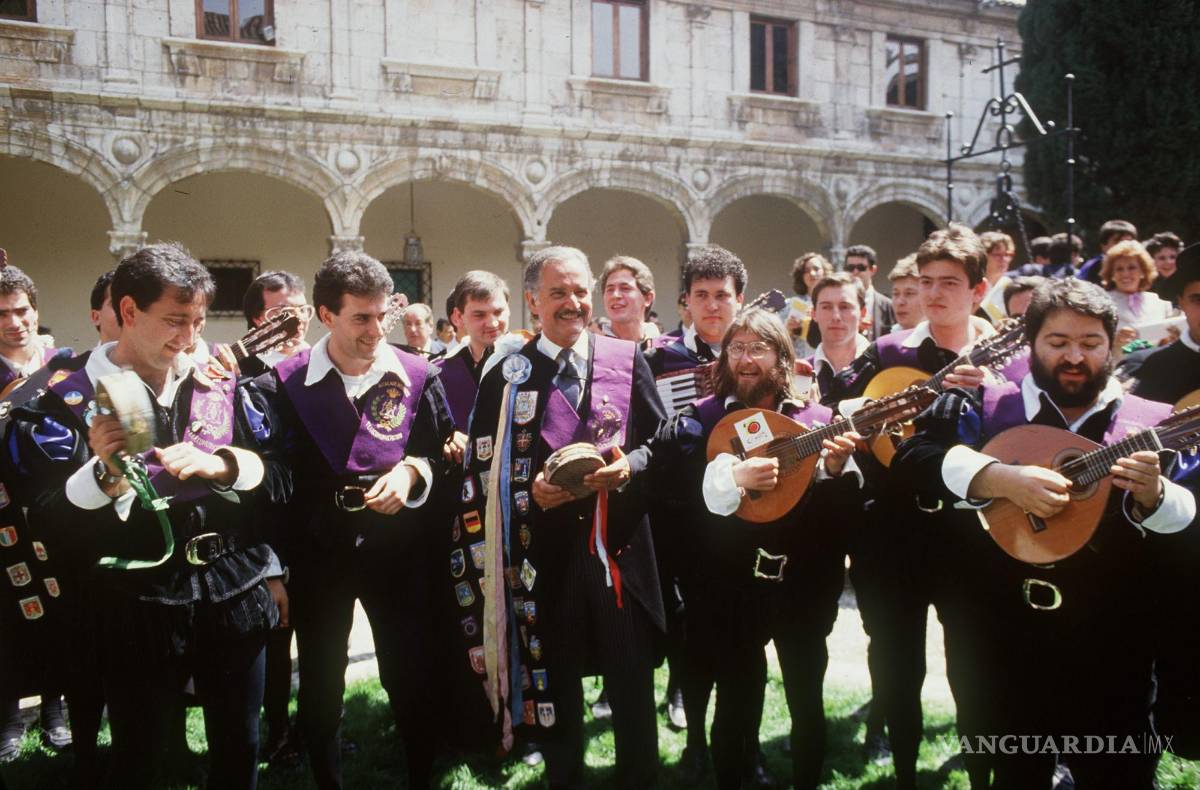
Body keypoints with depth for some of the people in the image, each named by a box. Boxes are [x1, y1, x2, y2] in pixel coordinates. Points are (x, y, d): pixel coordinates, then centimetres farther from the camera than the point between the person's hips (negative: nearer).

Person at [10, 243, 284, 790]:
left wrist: (219, 464, -15)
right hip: (139, 608, -3)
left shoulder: (220, 383, 5)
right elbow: (50, 523, -9)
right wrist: (104, 473, -26)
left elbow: (275, 470, 3)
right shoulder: (70, 400, -5)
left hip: (234, 594, 3)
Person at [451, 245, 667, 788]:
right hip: (545, 551, 0)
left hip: (619, 545, 0)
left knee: (634, 687, 6)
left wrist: (629, 466, -14)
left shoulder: (627, 360, 5)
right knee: (554, 687, 13)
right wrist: (531, 491, -13)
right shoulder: (505, 375, 3)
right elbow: (483, 470, 4)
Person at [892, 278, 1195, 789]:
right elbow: (911, 458, -12)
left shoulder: (1151, 425, 2)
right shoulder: (986, 408, 1)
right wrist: (1003, 478, -24)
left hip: (1110, 654, 0)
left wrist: (1152, 495, -28)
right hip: (1003, 648, 1)